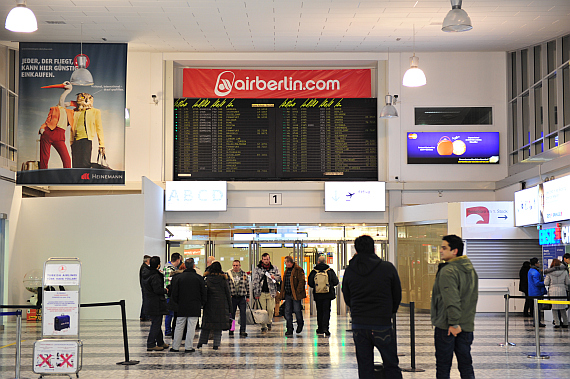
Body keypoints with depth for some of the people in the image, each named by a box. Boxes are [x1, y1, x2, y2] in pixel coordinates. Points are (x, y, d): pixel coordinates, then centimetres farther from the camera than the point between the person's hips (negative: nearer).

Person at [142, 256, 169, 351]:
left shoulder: (147, 275, 10)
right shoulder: (155, 276, -20)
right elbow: (157, 290, -24)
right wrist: (165, 290, -7)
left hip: (149, 303, 10)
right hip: (156, 305, -10)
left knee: (157, 323, 18)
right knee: (156, 324, -4)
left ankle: (160, 343, 28)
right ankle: (151, 345, -2)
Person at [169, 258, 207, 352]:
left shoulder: (177, 277, -3)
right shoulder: (199, 278, -4)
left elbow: (174, 294, 0)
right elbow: (204, 294, 1)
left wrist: (176, 303, 14)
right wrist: (201, 304, 13)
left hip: (181, 307, 1)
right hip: (195, 308, -1)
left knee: (179, 327, 9)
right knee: (191, 327, 2)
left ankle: (175, 347, 13)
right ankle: (188, 347, 3)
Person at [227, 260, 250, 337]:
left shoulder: (244, 274, 8)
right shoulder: (228, 274, 3)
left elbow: (247, 285, 12)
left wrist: (247, 296, 8)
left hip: (242, 297, 1)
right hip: (232, 297, -1)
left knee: (243, 313, -4)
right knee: (231, 314, 6)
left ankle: (242, 331, -3)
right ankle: (231, 329, 17)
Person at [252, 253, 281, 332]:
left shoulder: (274, 268, 10)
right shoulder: (257, 269, 6)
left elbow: (279, 278, 14)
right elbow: (254, 281, 4)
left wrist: (274, 277, -10)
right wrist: (256, 293, -3)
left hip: (271, 292, 1)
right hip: (261, 293, -1)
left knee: (271, 309, -2)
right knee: (262, 310, -2)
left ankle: (269, 323, 21)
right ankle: (264, 326, 3)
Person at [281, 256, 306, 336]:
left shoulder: (298, 270, -9)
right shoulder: (287, 270, 15)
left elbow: (301, 281, -14)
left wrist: (297, 292, -18)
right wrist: (283, 292, 14)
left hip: (296, 295, -7)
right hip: (288, 294, 7)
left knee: (297, 310, 1)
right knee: (287, 312, 4)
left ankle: (300, 324, 28)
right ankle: (289, 329, 10)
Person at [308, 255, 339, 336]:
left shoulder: (314, 272, -5)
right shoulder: (330, 271, -6)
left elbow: (310, 283, -3)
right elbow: (335, 282, -4)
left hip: (317, 295, 1)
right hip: (328, 295, -1)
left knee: (319, 311, 13)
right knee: (326, 311, 1)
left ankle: (320, 329, 19)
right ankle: (325, 328, -14)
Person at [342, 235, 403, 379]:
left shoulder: (349, 270, 2)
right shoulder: (388, 268, -5)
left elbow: (347, 298, 11)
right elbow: (397, 296, 4)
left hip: (359, 325, 2)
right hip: (383, 325, -2)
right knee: (391, 366, 6)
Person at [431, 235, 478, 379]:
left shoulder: (448, 271, -16)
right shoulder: (471, 269, 13)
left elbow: (451, 300, -24)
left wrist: (453, 323, -23)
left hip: (446, 326, -8)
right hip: (467, 325, 8)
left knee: (443, 366, 1)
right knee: (466, 364, 11)